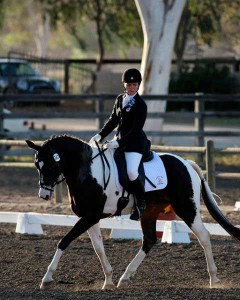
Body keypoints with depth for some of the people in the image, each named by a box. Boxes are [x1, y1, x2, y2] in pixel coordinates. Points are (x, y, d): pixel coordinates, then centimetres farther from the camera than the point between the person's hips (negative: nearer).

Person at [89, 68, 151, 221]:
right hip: (119, 140, 8)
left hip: (135, 142, -8)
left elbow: (136, 129, -18)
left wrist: (119, 143, -26)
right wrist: (100, 135, 6)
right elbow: (113, 120, 17)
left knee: (131, 171, -27)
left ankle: (141, 203, -6)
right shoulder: (120, 99, 10)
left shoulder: (141, 105, -13)